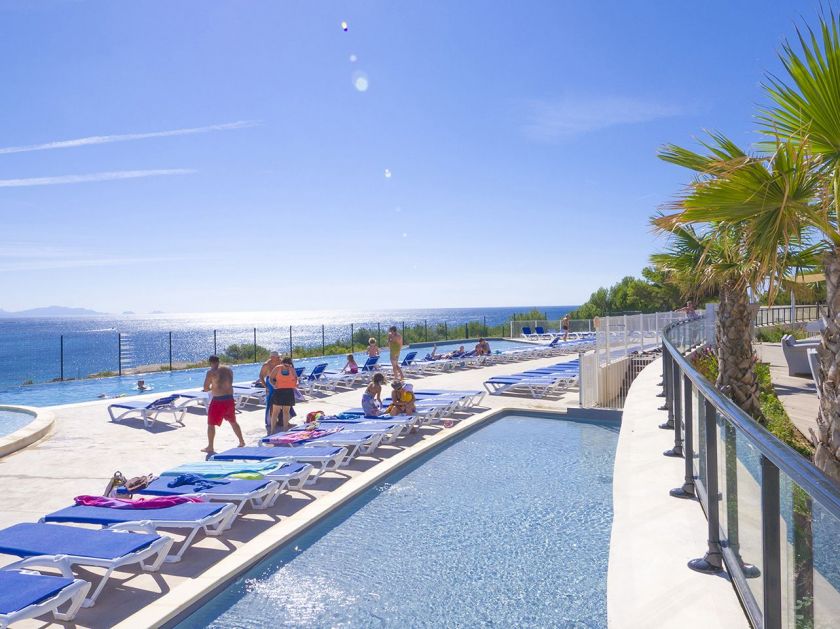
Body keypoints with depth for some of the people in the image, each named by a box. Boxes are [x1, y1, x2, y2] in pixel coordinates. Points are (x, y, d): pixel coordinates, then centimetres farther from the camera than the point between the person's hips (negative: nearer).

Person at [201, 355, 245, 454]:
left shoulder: (211, 372, -9)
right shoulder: (228, 369, 9)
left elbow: (205, 388, -8)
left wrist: (210, 388, 14)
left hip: (218, 400, -6)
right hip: (230, 399, 6)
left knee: (211, 424, 7)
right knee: (233, 422, 21)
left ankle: (210, 447, 8)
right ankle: (242, 442, 28)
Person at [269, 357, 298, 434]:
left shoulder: (292, 369, 3)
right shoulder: (277, 369, -5)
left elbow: (295, 377, 17)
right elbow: (270, 378, 0)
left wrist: (296, 383, -3)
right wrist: (273, 385, -18)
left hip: (289, 392, 3)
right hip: (279, 391, -3)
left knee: (286, 411, 10)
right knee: (276, 411, -4)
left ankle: (285, 429, 19)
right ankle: (272, 430, 2)